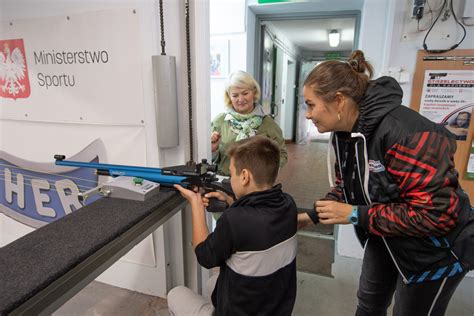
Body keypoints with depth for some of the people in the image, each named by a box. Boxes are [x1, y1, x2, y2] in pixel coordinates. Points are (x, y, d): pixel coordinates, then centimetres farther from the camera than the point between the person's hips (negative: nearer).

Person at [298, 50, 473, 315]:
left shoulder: (406, 133, -34)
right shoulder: (344, 133, -8)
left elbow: (438, 213, -33)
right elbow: (346, 186, 5)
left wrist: (356, 215, -30)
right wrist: (313, 215, -6)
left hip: (435, 251, -7)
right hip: (384, 239, 7)